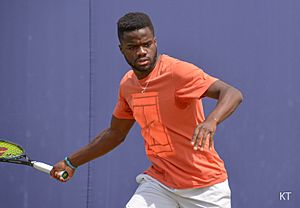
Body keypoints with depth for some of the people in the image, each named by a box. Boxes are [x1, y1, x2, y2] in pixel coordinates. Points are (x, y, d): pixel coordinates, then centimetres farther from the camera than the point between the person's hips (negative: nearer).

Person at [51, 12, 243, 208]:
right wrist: (71, 162, 23)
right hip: (159, 181, 5)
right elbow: (115, 134, 20)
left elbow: (233, 94, -28)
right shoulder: (127, 84, 5)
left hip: (205, 186, -5)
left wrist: (211, 121, -48)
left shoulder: (177, 71, -17)